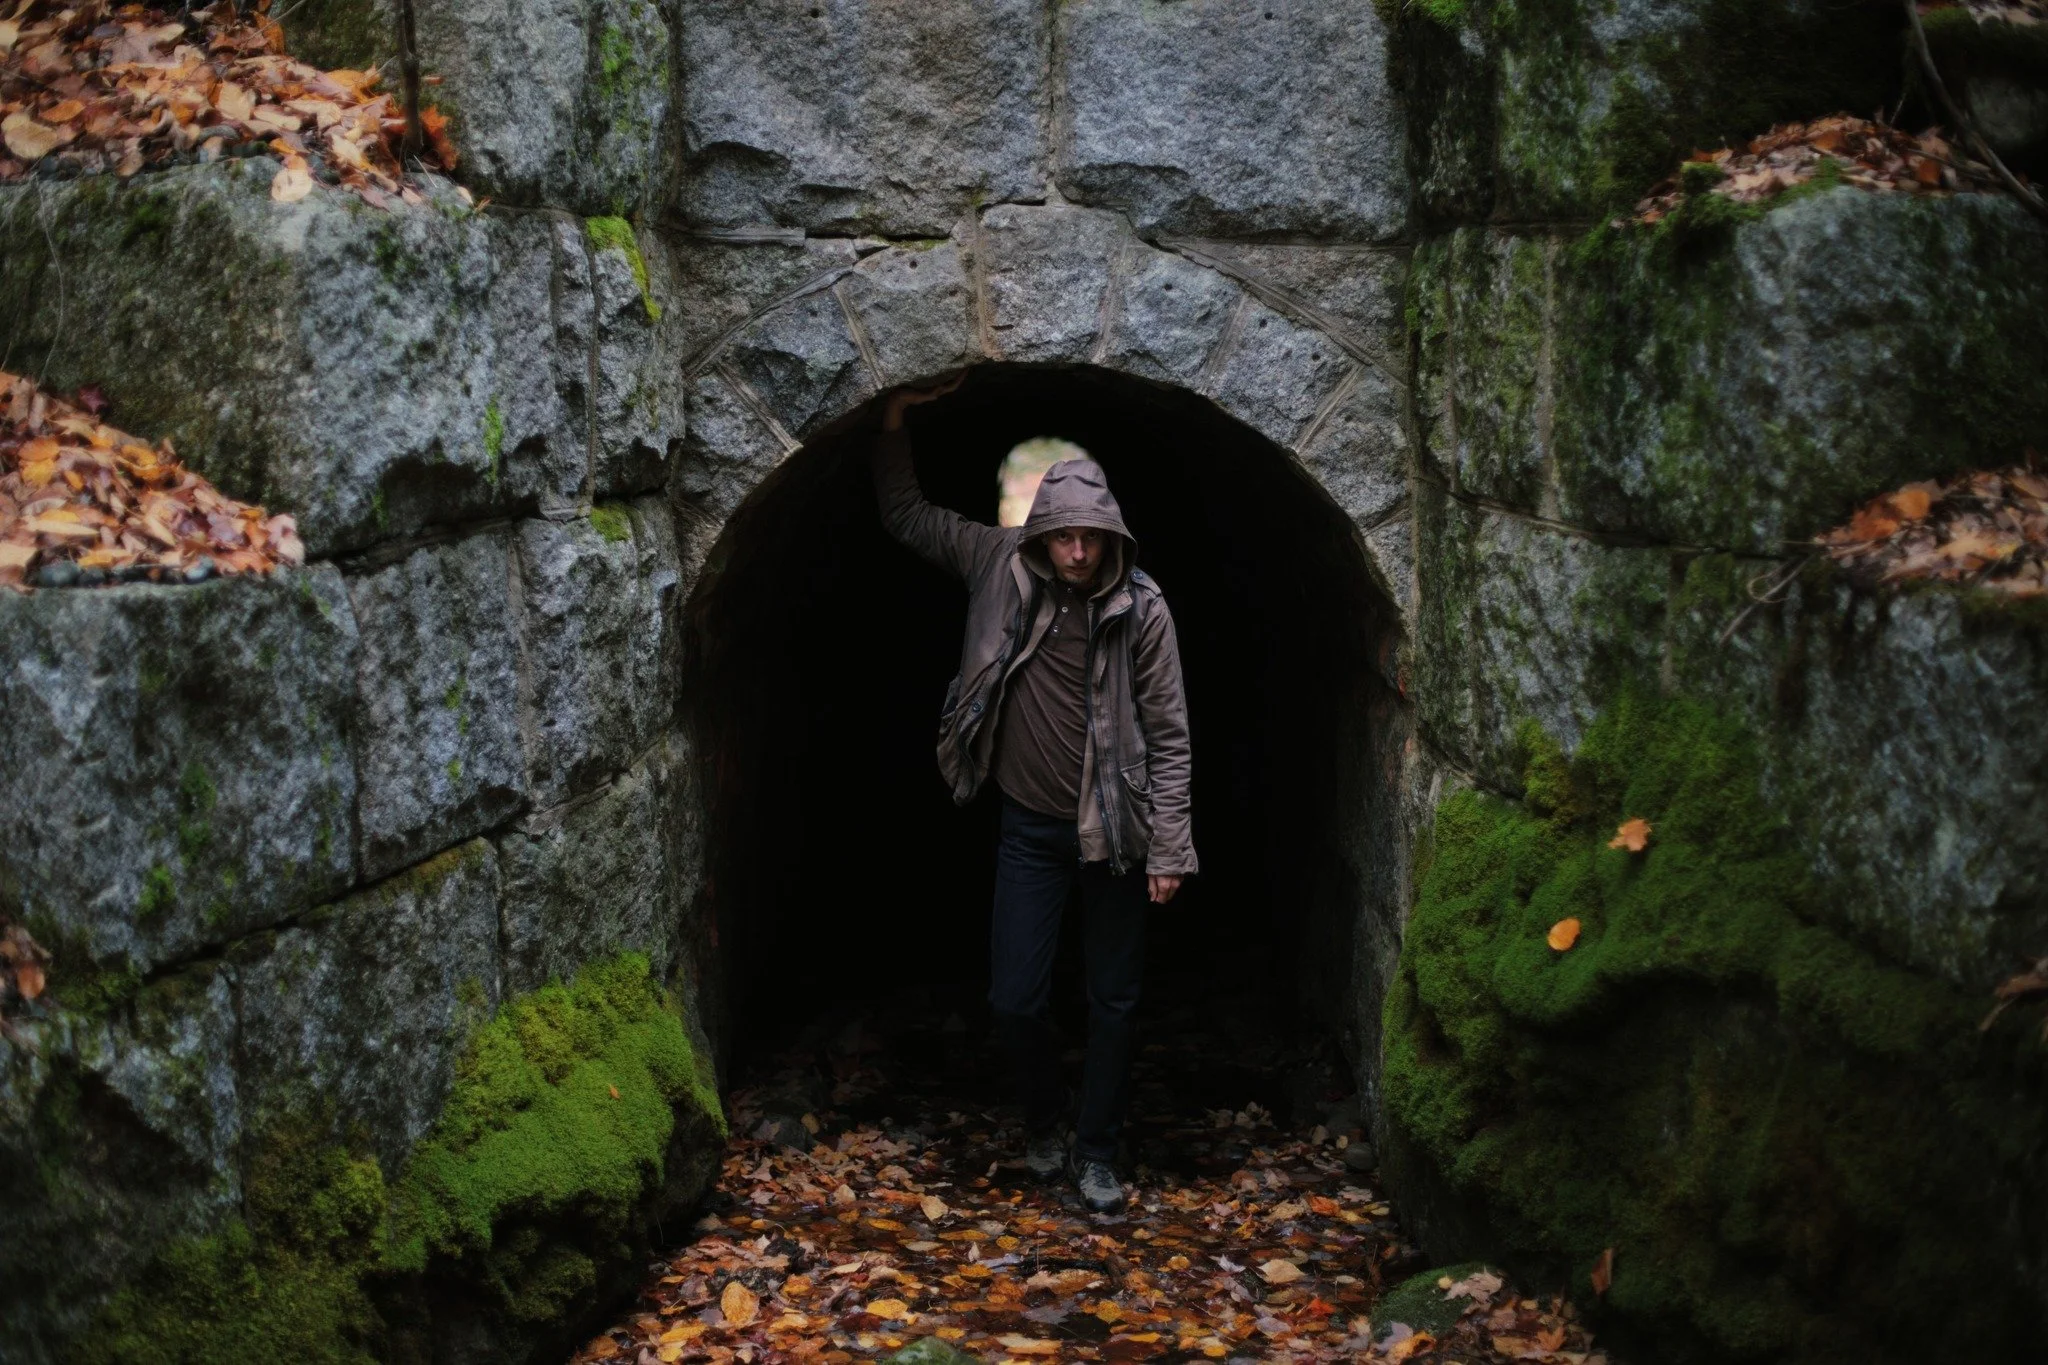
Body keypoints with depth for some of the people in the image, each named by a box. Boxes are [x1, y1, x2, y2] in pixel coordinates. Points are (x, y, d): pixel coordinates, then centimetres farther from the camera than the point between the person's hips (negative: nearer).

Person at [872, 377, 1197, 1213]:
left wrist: (1168, 848, -10)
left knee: (1114, 1002, 8)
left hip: (1114, 831, -2)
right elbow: (905, 515, 6)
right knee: (1014, 998, 3)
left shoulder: (1141, 608, -13)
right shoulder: (999, 566, -7)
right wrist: (896, 418, -6)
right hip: (1030, 826, 2)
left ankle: (1096, 1152, 25)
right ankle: (1043, 1122, 31)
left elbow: (1169, 735, -9)